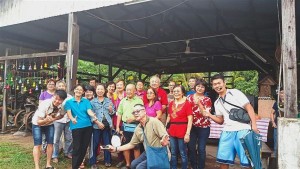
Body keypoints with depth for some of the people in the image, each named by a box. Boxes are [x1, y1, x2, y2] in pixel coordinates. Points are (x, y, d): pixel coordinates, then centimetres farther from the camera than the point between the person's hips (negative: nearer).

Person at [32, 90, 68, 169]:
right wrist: (46, 119, -51)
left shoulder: (62, 106, -24)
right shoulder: (44, 104, -36)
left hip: (50, 124, 4)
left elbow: (61, 115, 0)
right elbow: (39, 122, -30)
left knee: (50, 144, 1)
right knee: (37, 145, -9)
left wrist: (53, 119, -19)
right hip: (37, 123, -4)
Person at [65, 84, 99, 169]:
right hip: (76, 127, -2)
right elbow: (69, 113, -9)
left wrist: (93, 116, -29)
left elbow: (89, 111, -7)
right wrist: (72, 119, -31)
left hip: (87, 126, 3)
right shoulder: (69, 102, 5)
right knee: (77, 148, -4)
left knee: (84, 147, 10)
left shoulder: (86, 101, 8)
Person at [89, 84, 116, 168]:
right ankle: (93, 162, 16)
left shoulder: (108, 100, 9)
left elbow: (113, 113, 8)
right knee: (95, 144, 4)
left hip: (107, 125, 2)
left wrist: (111, 109, -13)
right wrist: (98, 122, -13)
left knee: (107, 143, 9)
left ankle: (107, 160, 23)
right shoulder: (92, 101, 2)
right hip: (96, 125, -2)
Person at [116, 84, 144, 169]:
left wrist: (134, 118, -23)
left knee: (136, 147, 4)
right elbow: (119, 114, 10)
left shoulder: (139, 100, -3)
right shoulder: (123, 101, 10)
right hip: (125, 126, 4)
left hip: (135, 126, -4)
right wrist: (117, 127, 5)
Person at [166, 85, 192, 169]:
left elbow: (190, 119, -11)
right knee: (173, 153, 16)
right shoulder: (171, 103, 9)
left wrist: (188, 133, -15)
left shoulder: (187, 103, -8)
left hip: (182, 131, -5)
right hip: (172, 131, 5)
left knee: (183, 153, 7)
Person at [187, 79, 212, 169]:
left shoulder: (207, 99, -3)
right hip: (192, 127, 2)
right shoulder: (189, 97, 3)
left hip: (203, 128, -2)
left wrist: (198, 103, -24)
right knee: (191, 147, 8)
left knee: (201, 149, 5)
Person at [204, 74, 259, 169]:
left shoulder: (235, 93, 1)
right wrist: (210, 115, 0)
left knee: (247, 161, -4)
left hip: (242, 129, -5)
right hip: (227, 131, 5)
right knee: (223, 160, 5)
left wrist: (254, 125, -14)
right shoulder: (217, 103, 16)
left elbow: (249, 108, -4)